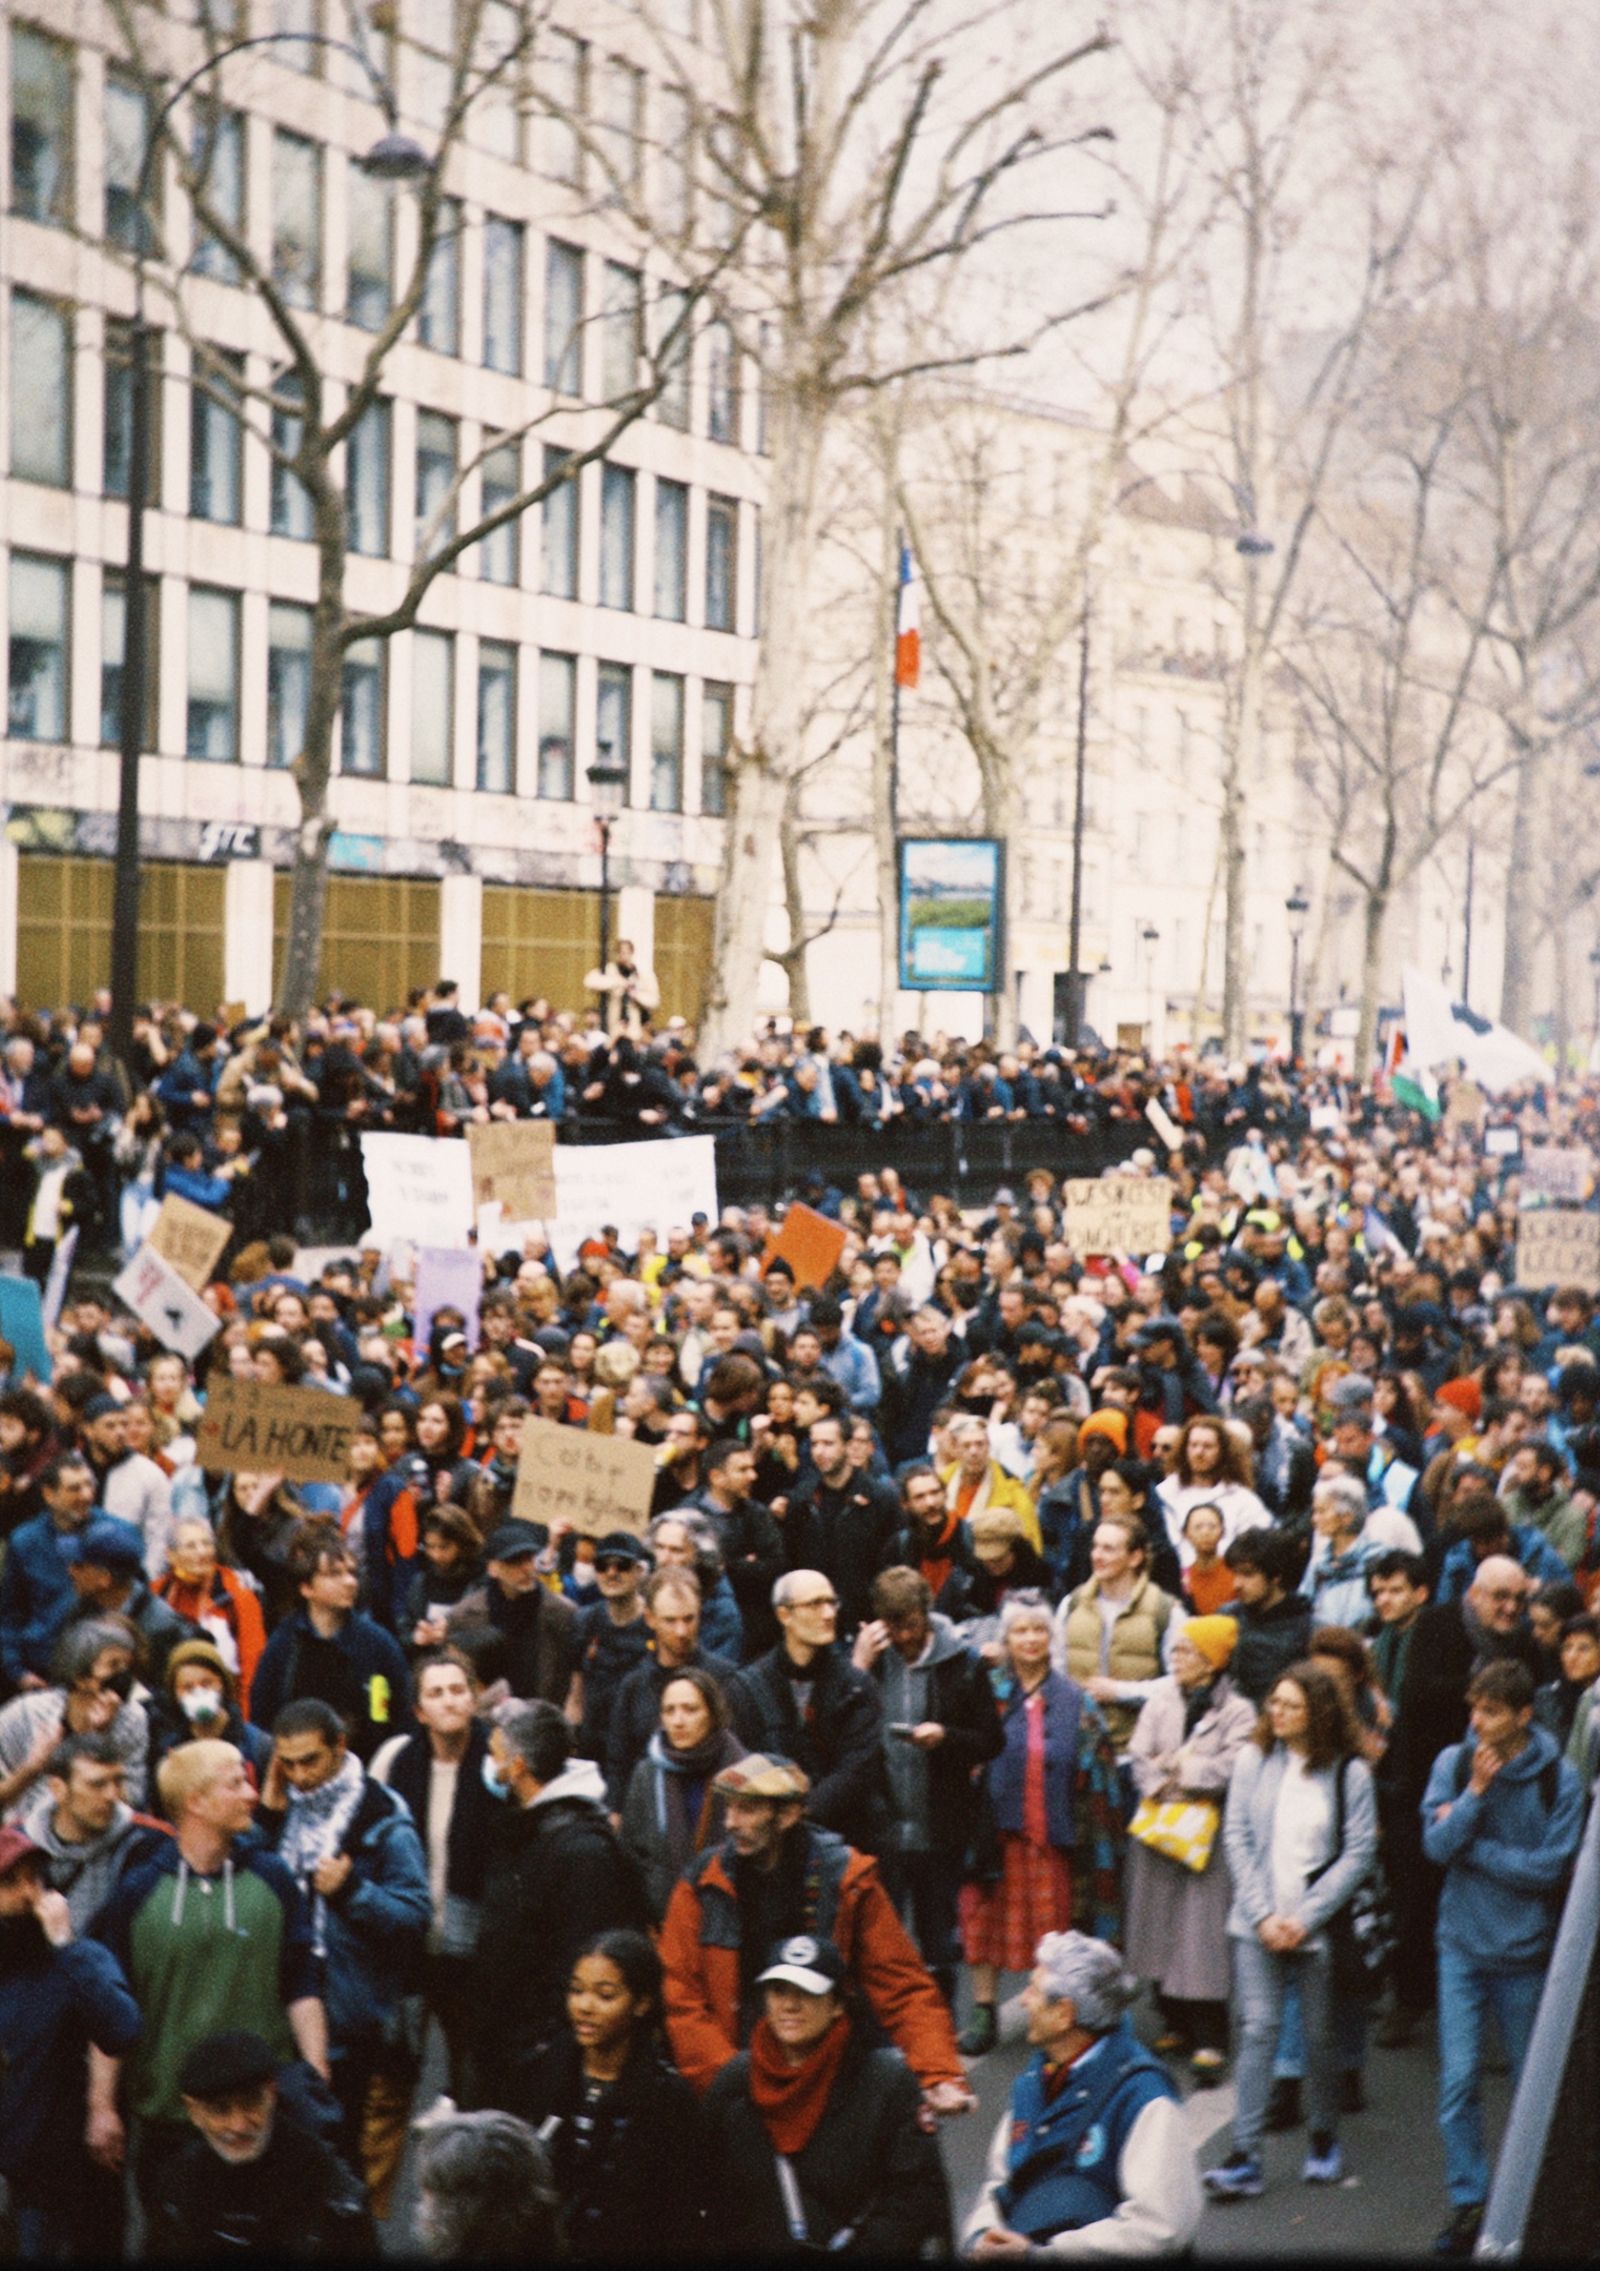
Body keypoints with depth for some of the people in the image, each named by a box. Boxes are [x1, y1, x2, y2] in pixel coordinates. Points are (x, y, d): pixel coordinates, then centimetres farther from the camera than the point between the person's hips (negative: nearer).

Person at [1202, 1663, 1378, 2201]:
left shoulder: (1349, 1774, -3)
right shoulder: (1253, 1760, 2)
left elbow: (1358, 1853, -5)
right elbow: (1237, 1838, 2)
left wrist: (1306, 1917, -11)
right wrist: (1264, 1915, -6)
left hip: (1319, 1928, -1)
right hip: (1257, 1924, 1)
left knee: (1320, 2034, 6)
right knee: (1257, 2030, -6)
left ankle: (1324, 2139, 28)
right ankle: (1244, 2158, -7)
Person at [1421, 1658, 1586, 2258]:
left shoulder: (1558, 1780, -9)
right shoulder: (1454, 1764, -4)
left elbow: (1550, 1867, -13)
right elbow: (1436, 1846, -10)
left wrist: (1470, 1846, -14)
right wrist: (1476, 1792, -21)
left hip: (1524, 1949, -1)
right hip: (1462, 1944, 1)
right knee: (1458, 2078, -5)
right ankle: (1468, 2203, 3)